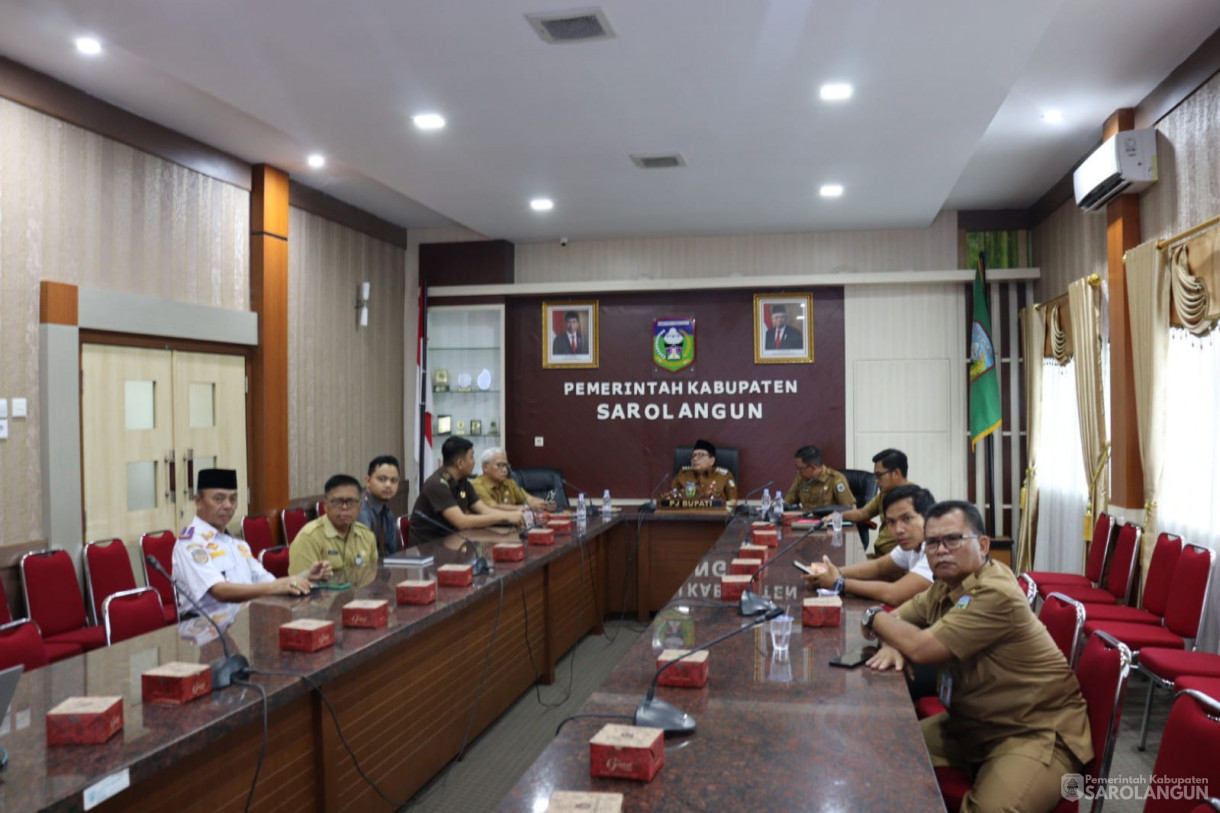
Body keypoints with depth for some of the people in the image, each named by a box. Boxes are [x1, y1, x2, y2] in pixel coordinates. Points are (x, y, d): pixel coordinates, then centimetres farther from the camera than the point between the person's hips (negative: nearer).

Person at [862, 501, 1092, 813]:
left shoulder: (995, 594, -25)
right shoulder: (946, 587, 4)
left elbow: (922, 647, -25)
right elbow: (897, 619, 15)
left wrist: (873, 618, -7)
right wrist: (893, 645, -9)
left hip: (1036, 732, -8)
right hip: (974, 722, 9)